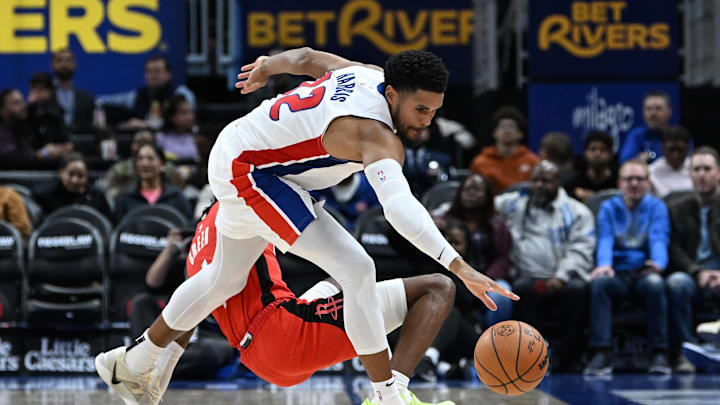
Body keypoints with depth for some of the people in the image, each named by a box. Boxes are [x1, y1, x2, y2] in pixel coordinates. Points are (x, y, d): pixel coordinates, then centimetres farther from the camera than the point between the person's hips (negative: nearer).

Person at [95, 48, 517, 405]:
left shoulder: (369, 74, -6)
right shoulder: (376, 135, -33)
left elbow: (307, 58, 12)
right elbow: (399, 207, -50)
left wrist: (267, 66, 33)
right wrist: (459, 266, -59)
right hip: (248, 173, -11)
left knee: (225, 279, 29)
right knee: (356, 269, -19)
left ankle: (132, 365, 45)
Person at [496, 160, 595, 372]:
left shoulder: (576, 212, 14)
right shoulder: (513, 205, 21)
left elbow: (580, 251, 2)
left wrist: (561, 277, -14)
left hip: (564, 279, -1)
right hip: (530, 277, 1)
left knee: (577, 289, -34)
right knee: (522, 287, -34)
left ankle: (566, 358, -25)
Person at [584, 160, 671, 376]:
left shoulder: (657, 207, 11)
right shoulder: (609, 208, 14)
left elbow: (659, 239, -6)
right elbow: (605, 239, -3)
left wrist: (658, 263, -29)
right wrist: (604, 264, -26)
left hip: (644, 271, -1)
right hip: (618, 274, 1)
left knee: (655, 283, -36)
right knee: (599, 283, -33)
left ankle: (659, 354, -33)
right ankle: (602, 354, -37)